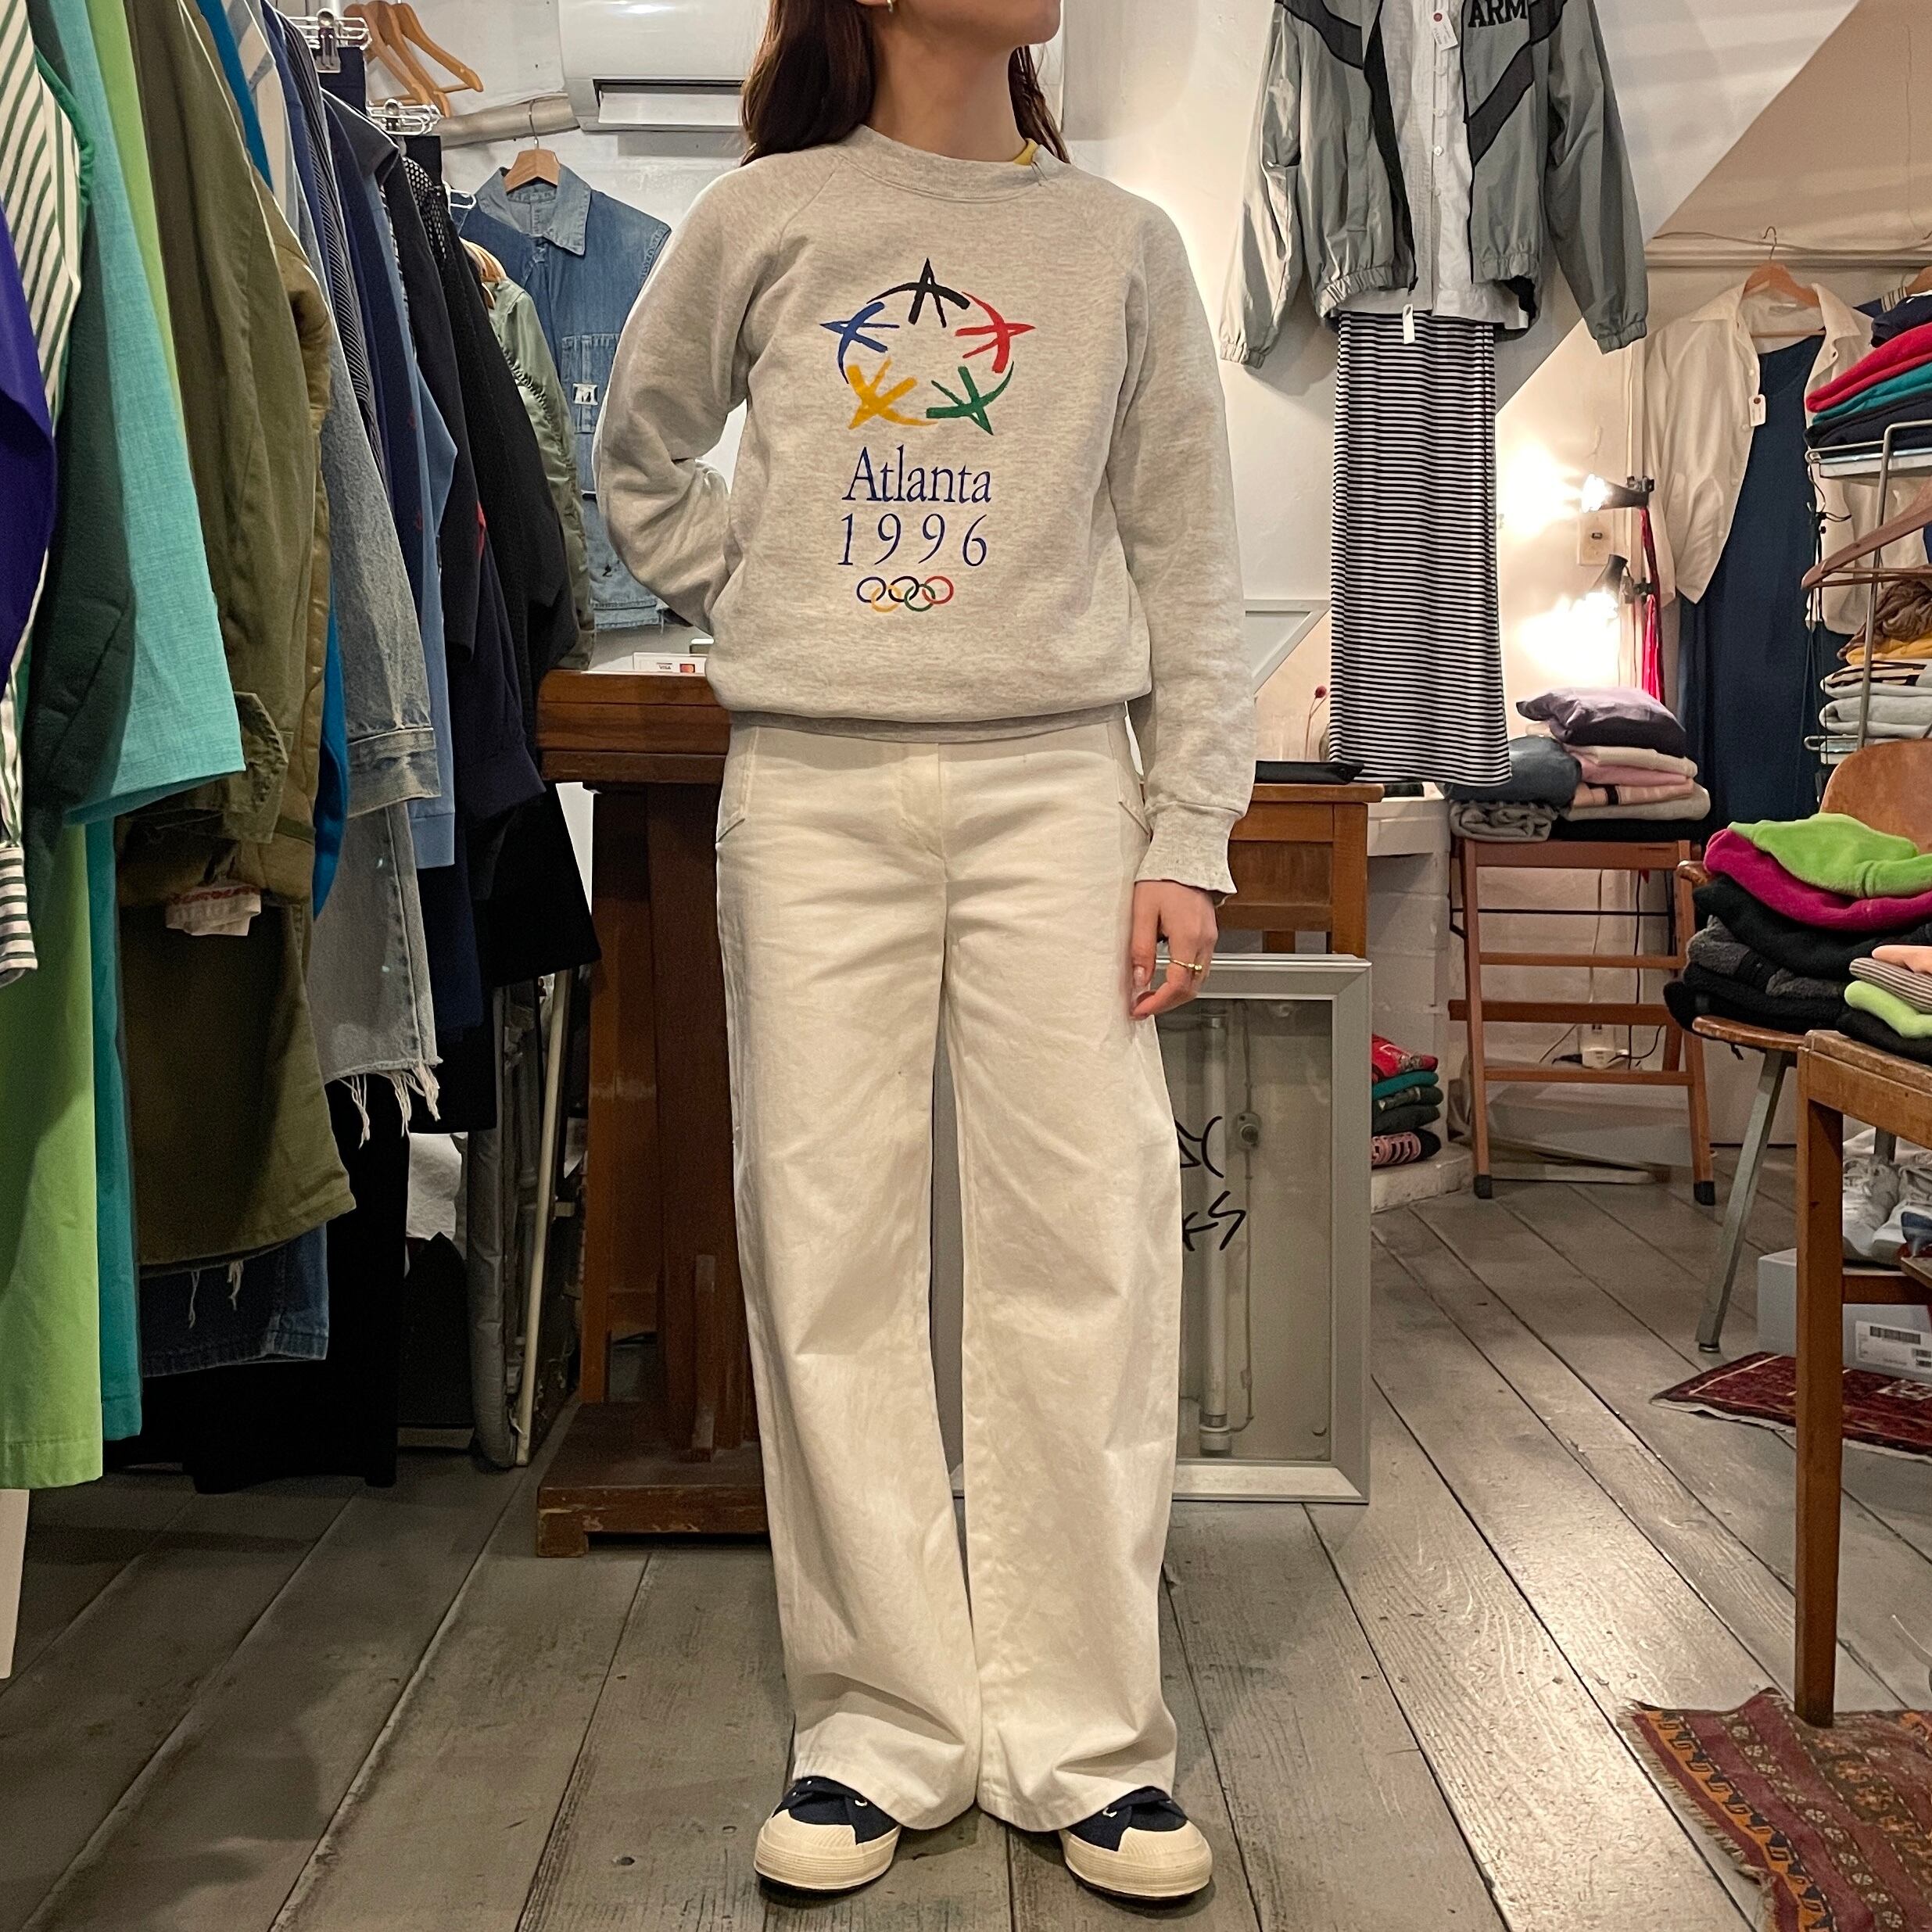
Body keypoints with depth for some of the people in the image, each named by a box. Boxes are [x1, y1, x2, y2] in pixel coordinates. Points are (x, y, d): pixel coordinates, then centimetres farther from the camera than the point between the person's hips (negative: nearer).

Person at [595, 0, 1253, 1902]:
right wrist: (762, 614, 8)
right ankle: (889, 1726, 13)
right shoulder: (762, 220, 9)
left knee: (1087, 1246, -4)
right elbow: (639, 464, 23)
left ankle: (1081, 1736, 10)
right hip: (813, 793, 0)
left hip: (1054, 782, 1)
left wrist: (1187, 841, 0)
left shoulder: (1124, 246, 11)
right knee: (829, 1252, 0)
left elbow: (1187, 566, 8)